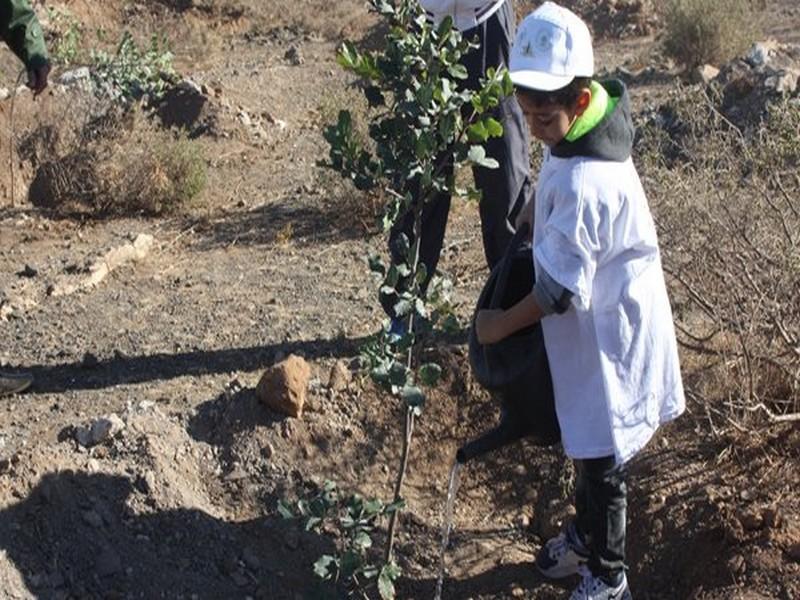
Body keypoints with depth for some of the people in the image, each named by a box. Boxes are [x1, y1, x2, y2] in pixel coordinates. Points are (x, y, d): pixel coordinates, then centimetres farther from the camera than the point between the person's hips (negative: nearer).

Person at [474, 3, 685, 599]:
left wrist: (502, 324, -13)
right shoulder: (590, 126, -5)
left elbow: (560, 287, -26)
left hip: (605, 336, -9)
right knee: (586, 446, 26)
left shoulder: (584, 183, -34)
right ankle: (586, 534, 48)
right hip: (591, 325, 9)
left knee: (601, 460, 9)